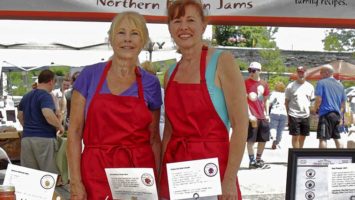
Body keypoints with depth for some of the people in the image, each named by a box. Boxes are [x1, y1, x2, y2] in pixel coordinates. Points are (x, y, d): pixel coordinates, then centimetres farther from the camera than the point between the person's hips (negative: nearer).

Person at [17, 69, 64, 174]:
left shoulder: (26, 97, 16)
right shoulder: (45, 95, -10)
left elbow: (20, 116, 26)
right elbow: (48, 115, -26)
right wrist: (60, 126, -11)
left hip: (26, 138, 7)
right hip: (44, 138, -7)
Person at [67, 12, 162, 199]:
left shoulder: (150, 83, 4)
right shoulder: (89, 75, -1)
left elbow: (154, 138, 9)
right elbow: (74, 131, -2)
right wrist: (75, 183, -8)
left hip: (140, 172, 2)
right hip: (96, 172, -1)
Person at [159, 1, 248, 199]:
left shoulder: (222, 61, -8)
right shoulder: (171, 73, 8)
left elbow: (241, 123, -12)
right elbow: (169, 129, 13)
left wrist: (230, 179, -17)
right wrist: (159, 178, 9)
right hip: (174, 168, 5)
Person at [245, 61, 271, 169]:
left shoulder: (264, 84, 11)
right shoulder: (246, 83, -5)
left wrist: (267, 114, 12)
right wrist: (249, 115, -17)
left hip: (262, 116, 6)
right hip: (252, 117, -6)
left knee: (263, 139, 11)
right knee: (251, 140, -2)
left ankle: (258, 160, 24)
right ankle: (252, 161, 7)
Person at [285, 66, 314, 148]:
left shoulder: (310, 86, 9)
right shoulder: (291, 86, 0)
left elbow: (312, 100, 16)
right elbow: (286, 102, 2)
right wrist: (288, 114, -3)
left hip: (306, 115, 3)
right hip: (294, 115, -3)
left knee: (303, 137, 10)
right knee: (295, 137, -3)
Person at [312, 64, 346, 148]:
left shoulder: (321, 82, -5)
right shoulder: (340, 84, 15)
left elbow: (319, 99, -13)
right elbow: (343, 103, 17)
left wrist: (315, 109, 3)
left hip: (326, 114, -7)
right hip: (337, 115, 7)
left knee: (323, 138, -9)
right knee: (337, 138, 15)